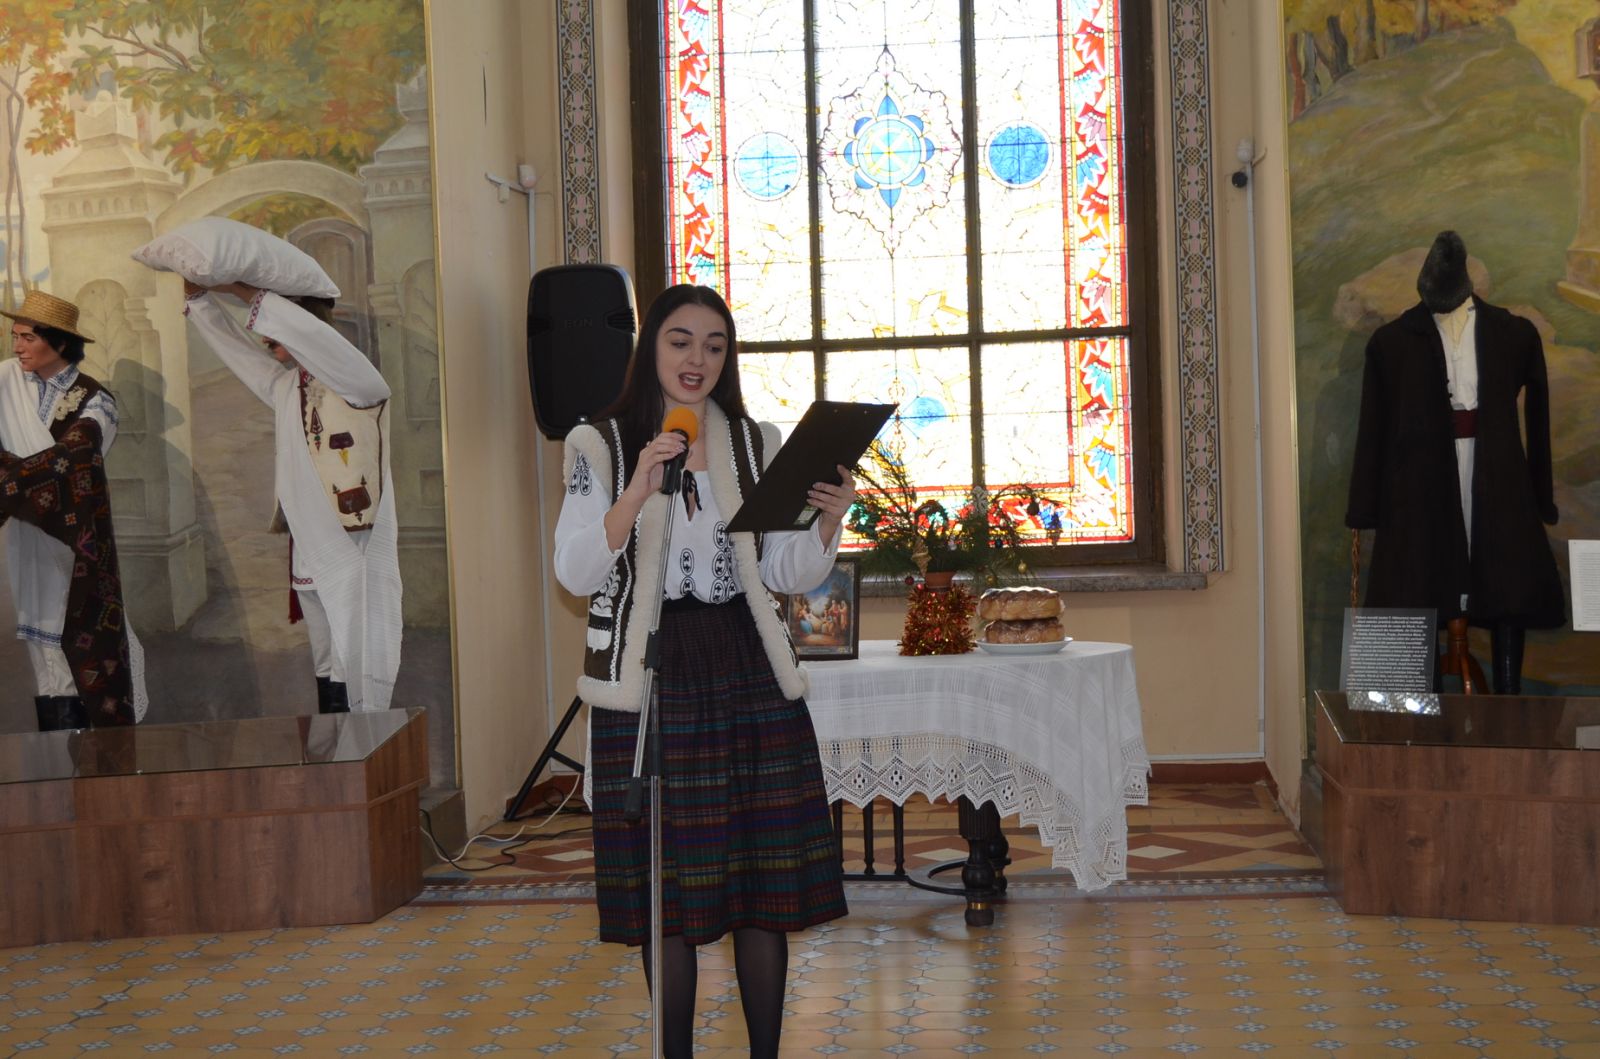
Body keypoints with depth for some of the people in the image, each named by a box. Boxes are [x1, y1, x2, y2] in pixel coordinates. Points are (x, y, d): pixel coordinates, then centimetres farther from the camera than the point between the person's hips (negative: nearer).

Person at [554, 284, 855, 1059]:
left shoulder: (759, 445, 10)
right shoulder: (599, 445, 2)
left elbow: (788, 576, 8)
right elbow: (575, 574, -8)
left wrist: (830, 522, -11)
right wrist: (636, 493, -21)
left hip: (748, 675, 3)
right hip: (647, 678, -2)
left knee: (764, 881, 3)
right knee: (666, 883, 1)